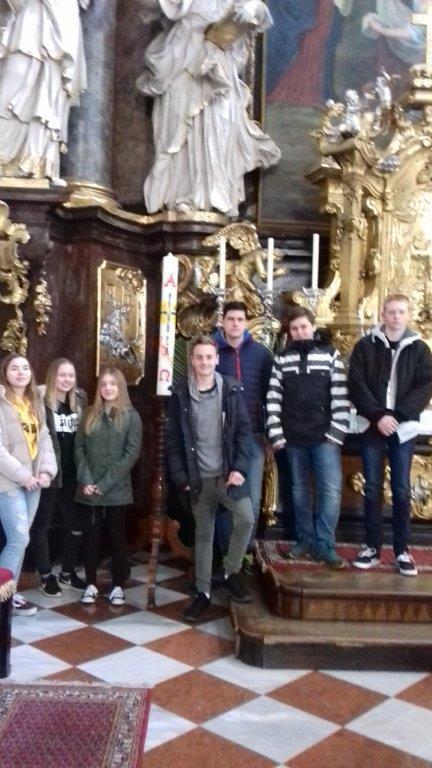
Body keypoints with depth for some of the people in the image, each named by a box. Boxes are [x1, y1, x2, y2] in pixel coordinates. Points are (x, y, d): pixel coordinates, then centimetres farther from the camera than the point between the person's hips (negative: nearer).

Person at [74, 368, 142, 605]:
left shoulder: (131, 416, -2)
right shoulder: (90, 415, 7)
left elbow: (132, 453, -9)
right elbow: (79, 448, 4)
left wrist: (105, 484, -14)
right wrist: (85, 480, -11)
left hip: (117, 490, -2)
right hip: (89, 489, 3)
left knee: (117, 537, 6)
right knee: (91, 536, 8)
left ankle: (118, 585, 17)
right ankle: (91, 584, 20)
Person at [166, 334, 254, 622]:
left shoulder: (231, 390, -2)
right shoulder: (180, 394, -1)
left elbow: (244, 430, -2)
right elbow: (173, 440, 0)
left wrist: (239, 468, -13)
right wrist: (180, 476, -7)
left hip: (228, 473, 0)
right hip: (198, 477, 1)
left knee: (246, 518, -19)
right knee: (204, 534, 10)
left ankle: (233, 574, 4)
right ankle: (203, 592, 22)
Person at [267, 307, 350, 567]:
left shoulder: (330, 354, 1)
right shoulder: (283, 359, 6)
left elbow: (340, 396, -3)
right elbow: (274, 398, 3)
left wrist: (337, 433, -9)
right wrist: (276, 434, -3)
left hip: (325, 436, -2)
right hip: (294, 437, 2)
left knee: (331, 488, -8)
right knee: (300, 489, 10)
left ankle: (324, 544, 1)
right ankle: (305, 539, 22)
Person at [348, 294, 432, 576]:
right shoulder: (365, 346, 3)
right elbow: (356, 384, -4)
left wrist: (397, 415, -15)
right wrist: (378, 415, -15)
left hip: (404, 429, 0)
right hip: (372, 427, 0)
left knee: (401, 490, 4)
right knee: (372, 489, 5)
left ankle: (402, 550, 12)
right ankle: (373, 547, 14)